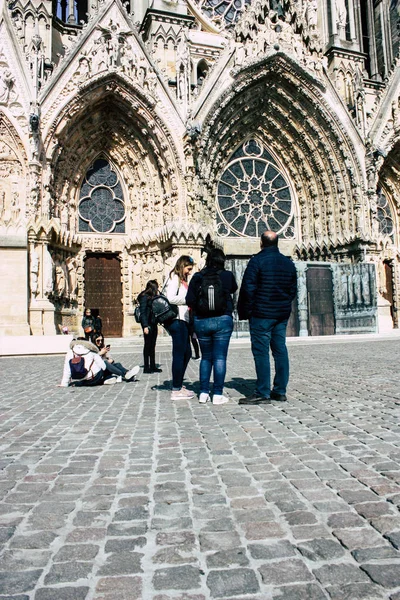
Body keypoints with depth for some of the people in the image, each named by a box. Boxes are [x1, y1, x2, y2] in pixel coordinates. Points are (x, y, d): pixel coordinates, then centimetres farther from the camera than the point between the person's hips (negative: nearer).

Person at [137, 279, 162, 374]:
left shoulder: (152, 297, 15)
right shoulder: (144, 297, -9)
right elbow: (142, 312, -14)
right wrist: (145, 326, -18)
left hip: (153, 323, 8)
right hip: (148, 324, -8)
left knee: (152, 345, 11)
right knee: (147, 345, -2)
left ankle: (153, 366, 18)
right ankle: (146, 368, 5)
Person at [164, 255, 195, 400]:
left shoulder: (182, 280, 23)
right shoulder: (174, 278, -6)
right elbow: (171, 298, -19)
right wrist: (188, 299, -10)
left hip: (183, 320, 10)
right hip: (177, 320, -10)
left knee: (187, 353, 15)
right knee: (179, 354, -7)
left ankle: (179, 385, 24)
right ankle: (176, 390, -1)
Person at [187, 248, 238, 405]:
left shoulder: (197, 277, -1)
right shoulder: (227, 275, -4)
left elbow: (189, 300, -4)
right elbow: (234, 289, 17)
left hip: (201, 321, 3)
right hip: (222, 320, -2)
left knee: (206, 357, 15)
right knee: (220, 358, 2)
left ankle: (203, 393, 15)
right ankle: (217, 394, 2)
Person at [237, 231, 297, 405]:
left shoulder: (257, 261, -9)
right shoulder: (288, 263, 12)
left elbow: (248, 289, -12)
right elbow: (293, 289, 16)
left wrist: (244, 312, -3)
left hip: (261, 314, -6)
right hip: (282, 314, 7)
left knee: (261, 352, -4)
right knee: (280, 350, 9)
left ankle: (262, 393, -4)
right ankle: (280, 391, 14)